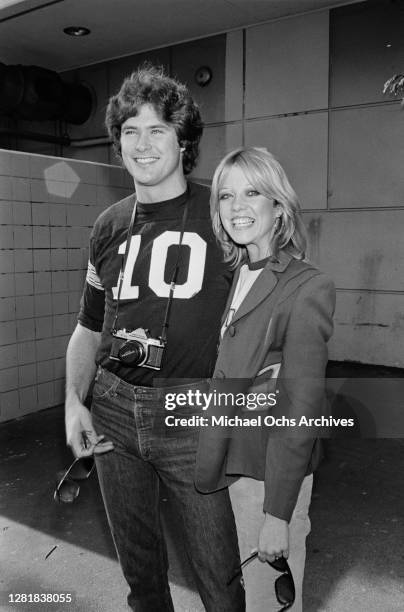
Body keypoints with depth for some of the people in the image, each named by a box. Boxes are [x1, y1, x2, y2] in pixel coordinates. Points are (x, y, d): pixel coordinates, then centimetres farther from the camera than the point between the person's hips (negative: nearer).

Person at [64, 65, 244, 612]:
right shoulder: (109, 226, 8)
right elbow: (89, 326, 15)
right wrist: (73, 401, 3)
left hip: (193, 416, -4)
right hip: (113, 412, 5)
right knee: (137, 559, 21)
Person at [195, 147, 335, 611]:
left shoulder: (307, 288, -18)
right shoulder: (236, 278, 3)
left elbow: (300, 408, -19)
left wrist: (278, 514, -17)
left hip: (275, 472, -6)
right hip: (236, 463, 6)